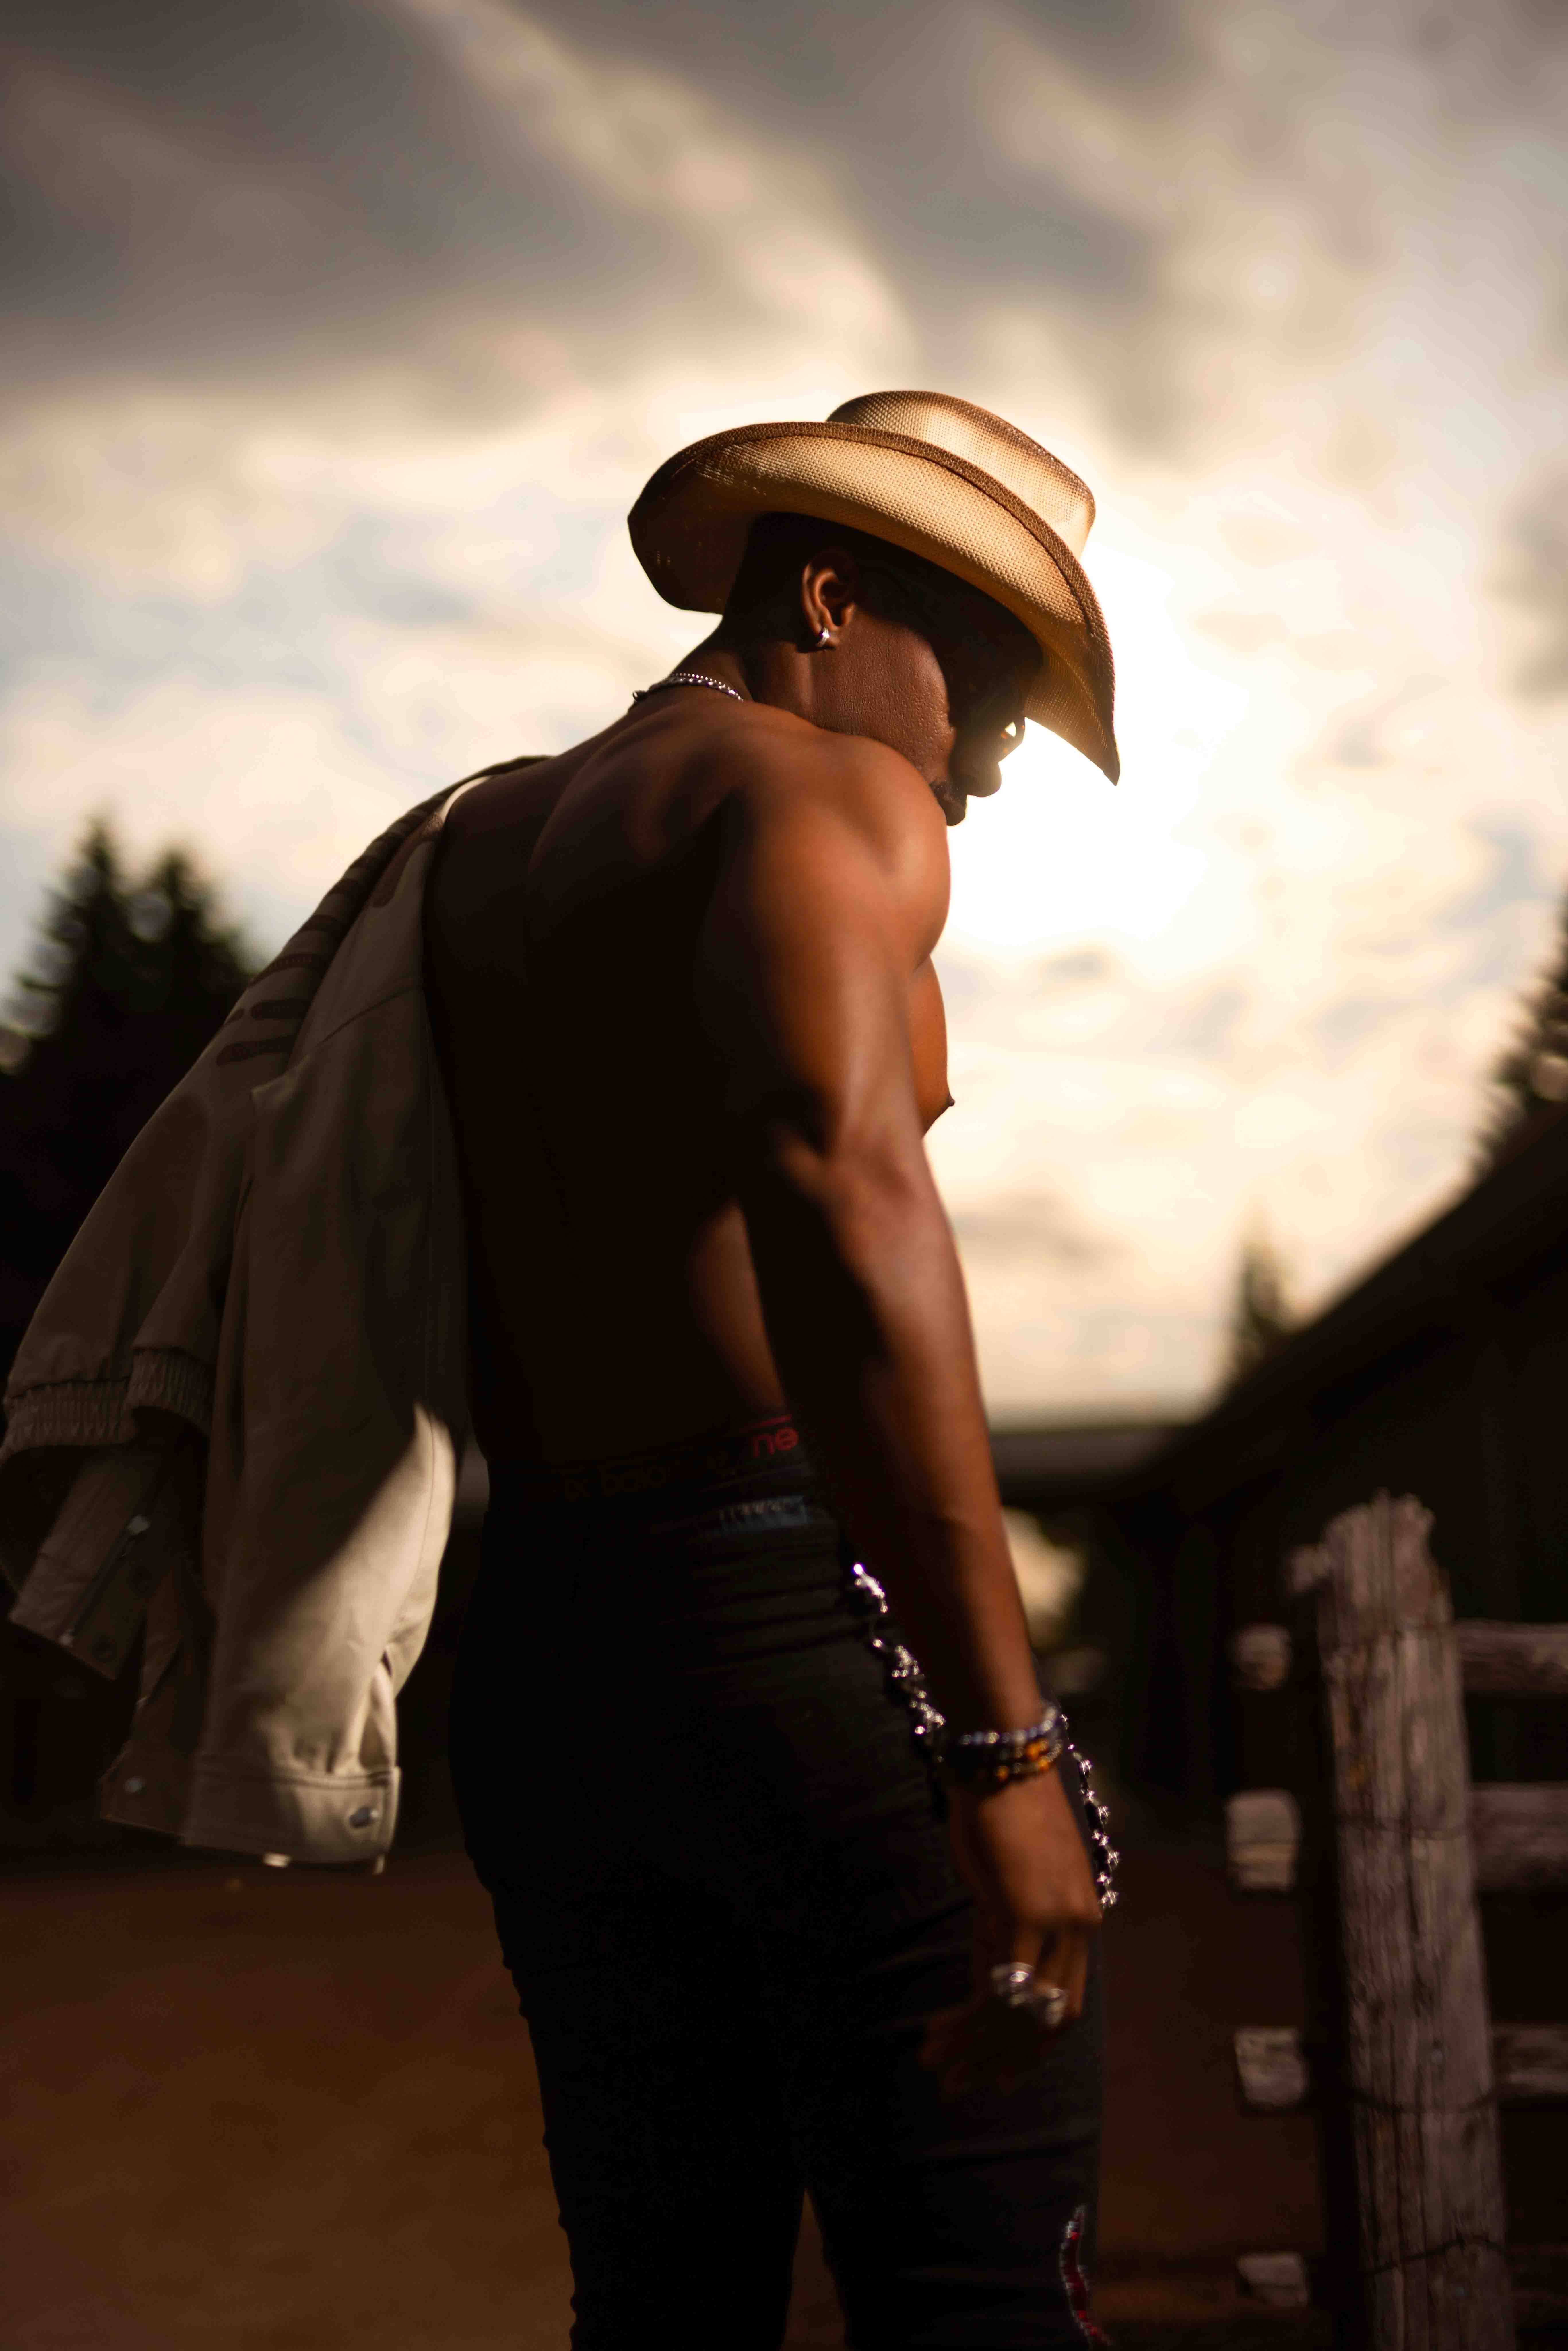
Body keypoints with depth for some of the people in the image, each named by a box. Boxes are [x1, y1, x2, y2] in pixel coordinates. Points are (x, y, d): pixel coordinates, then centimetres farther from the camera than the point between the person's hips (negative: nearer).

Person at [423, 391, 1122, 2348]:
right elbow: (834, 1171, -27)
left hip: (536, 1662, 8)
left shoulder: (482, 834, 17)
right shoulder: (832, 794, -7)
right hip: (821, 1619, -7)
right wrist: (1006, 1742, -29)